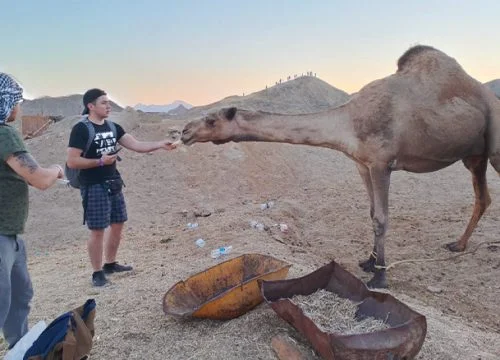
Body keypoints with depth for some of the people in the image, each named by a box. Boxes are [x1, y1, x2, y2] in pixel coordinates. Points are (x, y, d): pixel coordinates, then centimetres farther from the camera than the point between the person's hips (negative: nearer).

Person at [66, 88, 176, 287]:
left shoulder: (112, 127, 9)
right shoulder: (81, 129, -12)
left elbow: (136, 145, 2)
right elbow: (72, 162, -16)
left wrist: (160, 144, -10)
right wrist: (100, 161, -19)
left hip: (114, 184, 8)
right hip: (94, 187, -7)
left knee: (117, 225, 15)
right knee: (98, 230, -2)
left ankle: (110, 264, 32)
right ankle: (97, 272, 13)